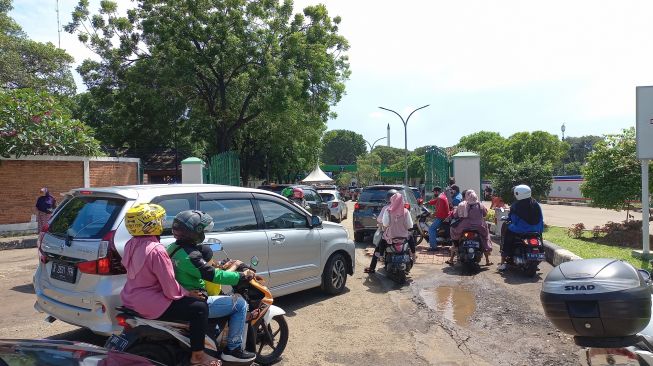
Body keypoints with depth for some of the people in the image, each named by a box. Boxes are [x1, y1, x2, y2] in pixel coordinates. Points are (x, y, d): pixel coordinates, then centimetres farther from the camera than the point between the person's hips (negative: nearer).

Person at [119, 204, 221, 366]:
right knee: (200, 307, -8)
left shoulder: (131, 244, 2)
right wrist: (187, 294, -5)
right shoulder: (156, 250, -26)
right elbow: (170, 287, -24)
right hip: (150, 304, -10)